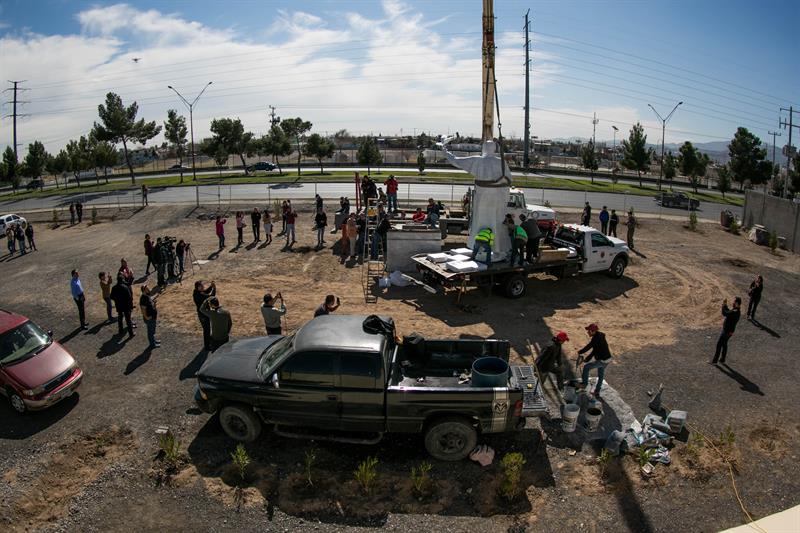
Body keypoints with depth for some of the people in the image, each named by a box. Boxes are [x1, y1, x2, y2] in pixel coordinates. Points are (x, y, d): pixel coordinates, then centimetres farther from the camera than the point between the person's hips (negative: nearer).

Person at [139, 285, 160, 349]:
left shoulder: (147, 296, 3)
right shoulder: (143, 298, -27)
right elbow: (143, 309, -27)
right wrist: (146, 317, -22)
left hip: (153, 317, 10)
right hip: (149, 318, -10)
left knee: (152, 330, 25)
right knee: (151, 331, 7)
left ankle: (153, 341, 42)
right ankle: (152, 344, 21)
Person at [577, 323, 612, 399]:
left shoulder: (596, 339, -22)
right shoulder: (599, 337, 9)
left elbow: (588, 347, -20)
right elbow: (594, 350, 13)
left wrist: (580, 352, -3)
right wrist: (587, 358, 10)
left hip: (602, 360, -10)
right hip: (607, 359, 10)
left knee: (586, 367, 0)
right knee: (601, 375, 21)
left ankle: (584, 383, 13)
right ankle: (597, 392, 34)